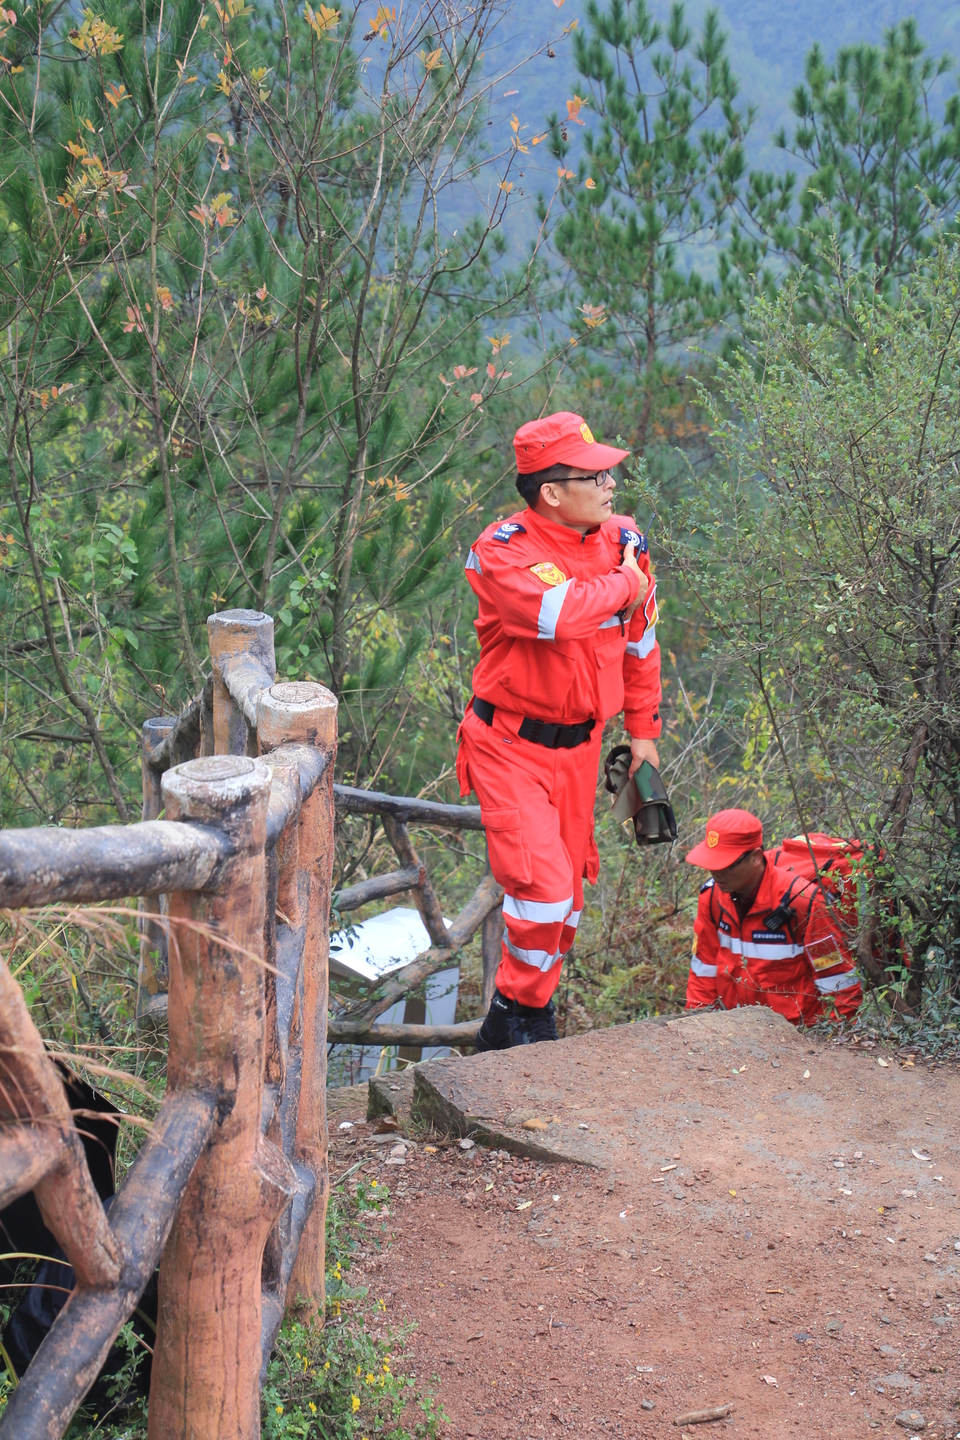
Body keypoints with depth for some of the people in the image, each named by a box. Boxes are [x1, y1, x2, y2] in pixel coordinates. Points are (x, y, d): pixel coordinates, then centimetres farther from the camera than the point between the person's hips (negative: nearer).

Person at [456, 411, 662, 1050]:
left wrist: (643, 729, 18)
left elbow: (639, 643, 15)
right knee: (543, 885, -15)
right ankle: (514, 1017, 6)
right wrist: (628, 583, -19)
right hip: (510, 746, -6)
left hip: (579, 746, 6)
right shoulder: (503, 552, -19)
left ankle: (532, 1007, 31)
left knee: (567, 892, 12)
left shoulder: (622, 540, 1)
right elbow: (562, 612, -38)